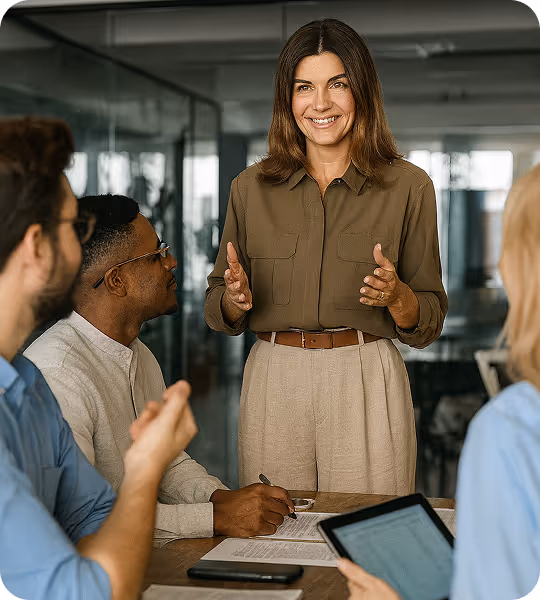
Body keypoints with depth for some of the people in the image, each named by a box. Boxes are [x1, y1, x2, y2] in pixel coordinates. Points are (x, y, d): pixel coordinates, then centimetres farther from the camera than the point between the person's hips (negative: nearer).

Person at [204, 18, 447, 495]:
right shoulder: (252, 188, 6)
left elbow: (429, 322, 4)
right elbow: (222, 314, 12)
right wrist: (235, 297, -9)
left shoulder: (408, 186, 1)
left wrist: (395, 295, -16)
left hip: (367, 382, -1)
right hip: (273, 381, 2)